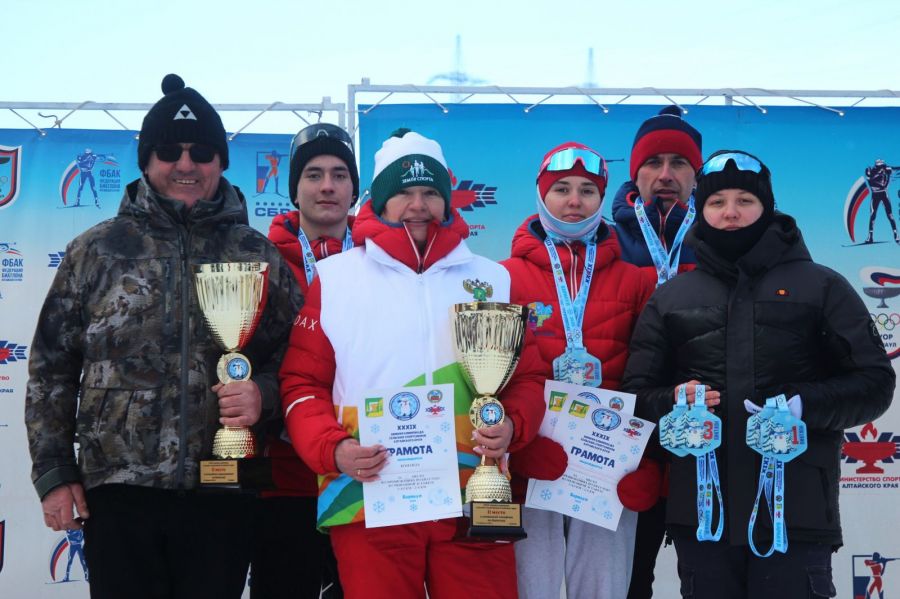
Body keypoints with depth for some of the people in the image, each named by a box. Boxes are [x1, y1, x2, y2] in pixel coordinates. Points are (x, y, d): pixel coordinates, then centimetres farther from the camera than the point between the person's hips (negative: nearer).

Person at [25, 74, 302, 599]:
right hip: (119, 492, 0)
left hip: (223, 496, 1)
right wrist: (54, 473, 2)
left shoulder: (259, 255, 7)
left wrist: (265, 393, -11)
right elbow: (52, 367, 7)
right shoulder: (99, 249, 6)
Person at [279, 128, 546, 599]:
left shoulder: (492, 280, 12)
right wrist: (332, 448, -12)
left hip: (475, 503, 2)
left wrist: (512, 425, -8)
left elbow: (527, 376, 13)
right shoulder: (334, 278, 6)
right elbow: (302, 382, 5)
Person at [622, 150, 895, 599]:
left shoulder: (820, 286, 9)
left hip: (797, 511, -2)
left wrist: (804, 405, -13)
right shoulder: (670, 298, 15)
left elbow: (874, 383, 4)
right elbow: (638, 392, 14)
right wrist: (674, 402, -8)